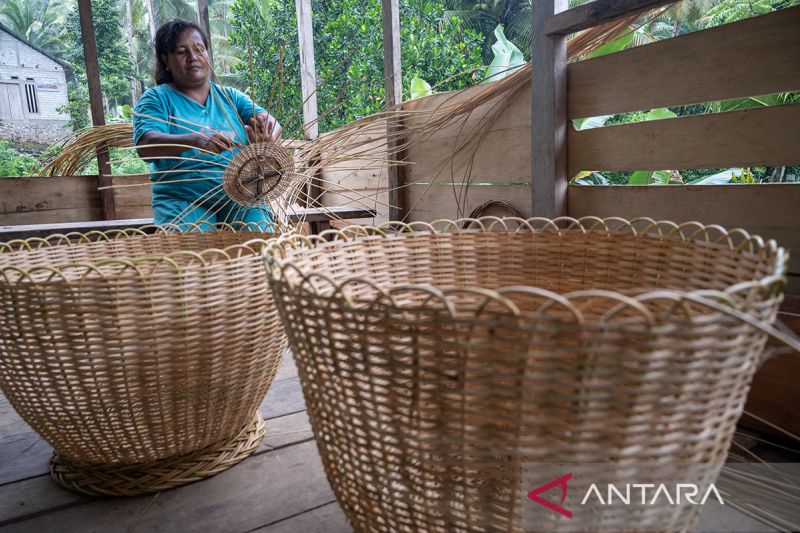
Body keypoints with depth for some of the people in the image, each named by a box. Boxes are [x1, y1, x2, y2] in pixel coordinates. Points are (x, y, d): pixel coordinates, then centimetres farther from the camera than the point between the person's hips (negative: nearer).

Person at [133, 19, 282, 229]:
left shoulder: (230, 96, 16)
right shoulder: (157, 98, 6)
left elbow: (270, 122, 1)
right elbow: (145, 145, -12)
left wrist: (266, 130, -26)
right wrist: (195, 140, -32)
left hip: (239, 195, 2)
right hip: (183, 200, -2)